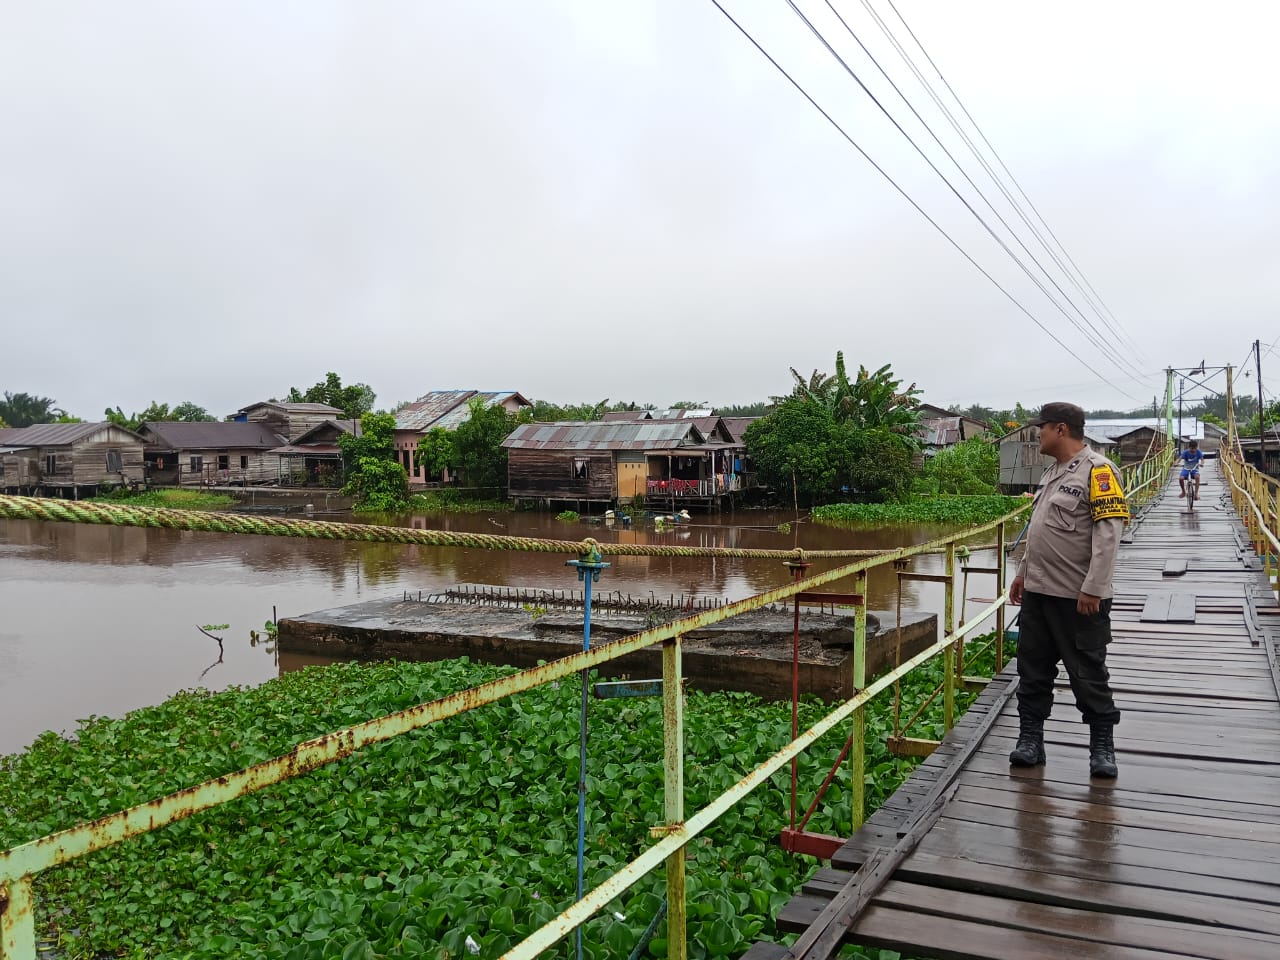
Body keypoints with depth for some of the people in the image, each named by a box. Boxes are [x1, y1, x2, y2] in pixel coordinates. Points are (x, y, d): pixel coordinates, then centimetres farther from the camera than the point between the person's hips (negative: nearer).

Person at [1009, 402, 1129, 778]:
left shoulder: (1097, 470, -13)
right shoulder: (1053, 472, 15)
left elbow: (1108, 533, -19)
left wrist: (1093, 589, -22)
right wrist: (1023, 573, 23)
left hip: (1079, 598, -8)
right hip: (1038, 593, 8)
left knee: (1089, 675, 4)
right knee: (1033, 670, 11)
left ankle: (1102, 747, 18)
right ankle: (1030, 740, 21)